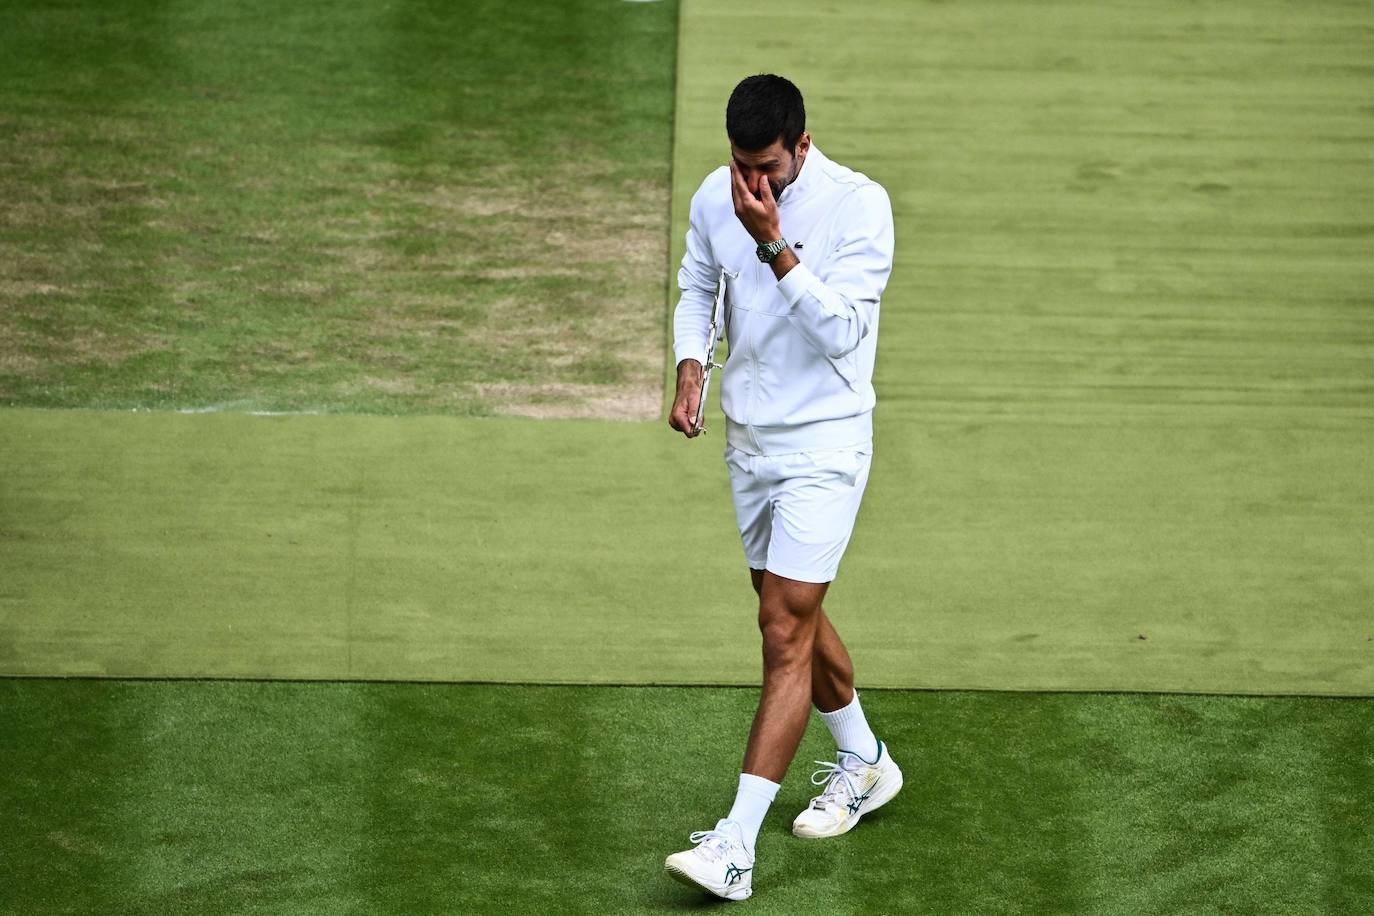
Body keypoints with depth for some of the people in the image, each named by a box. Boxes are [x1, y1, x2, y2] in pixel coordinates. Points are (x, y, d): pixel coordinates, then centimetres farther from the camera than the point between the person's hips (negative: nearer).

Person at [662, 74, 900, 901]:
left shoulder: (860, 203, -18)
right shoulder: (715, 196, -2)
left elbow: (840, 329, -23)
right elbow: (697, 287, 15)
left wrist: (775, 246, -31)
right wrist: (691, 365, -3)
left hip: (824, 441, -7)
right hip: (748, 437, 7)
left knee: (785, 631, -12)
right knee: (796, 615, 19)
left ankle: (736, 848, -14)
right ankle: (864, 762, 42)